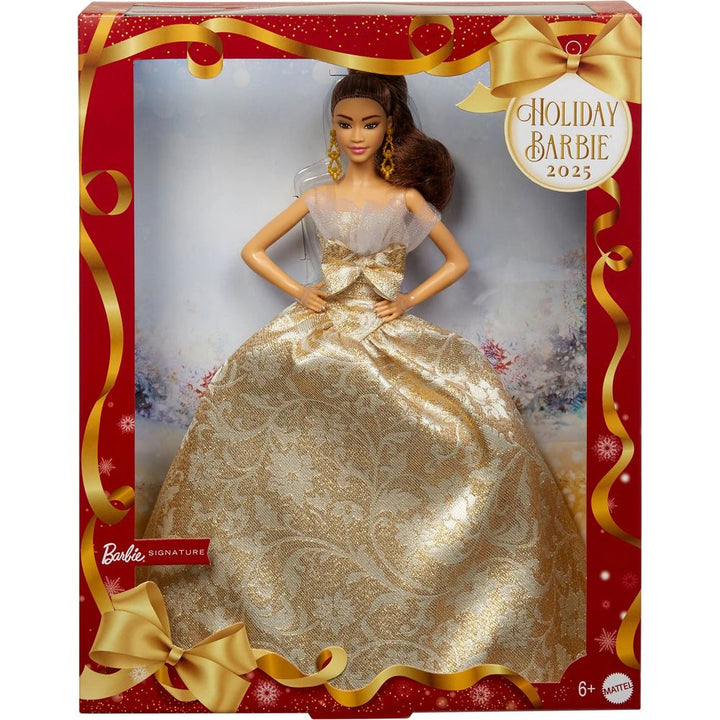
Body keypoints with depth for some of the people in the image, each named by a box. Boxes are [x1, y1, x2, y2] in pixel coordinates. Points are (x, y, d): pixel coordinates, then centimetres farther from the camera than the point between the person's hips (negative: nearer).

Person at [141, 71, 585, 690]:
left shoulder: (407, 198, 7)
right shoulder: (319, 197, 11)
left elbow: (459, 260, 13)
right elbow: (253, 250, 16)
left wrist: (411, 300, -1)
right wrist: (297, 291, 2)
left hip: (388, 332, -1)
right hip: (323, 330, 1)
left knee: (470, 392, -22)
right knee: (252, 379, -21)